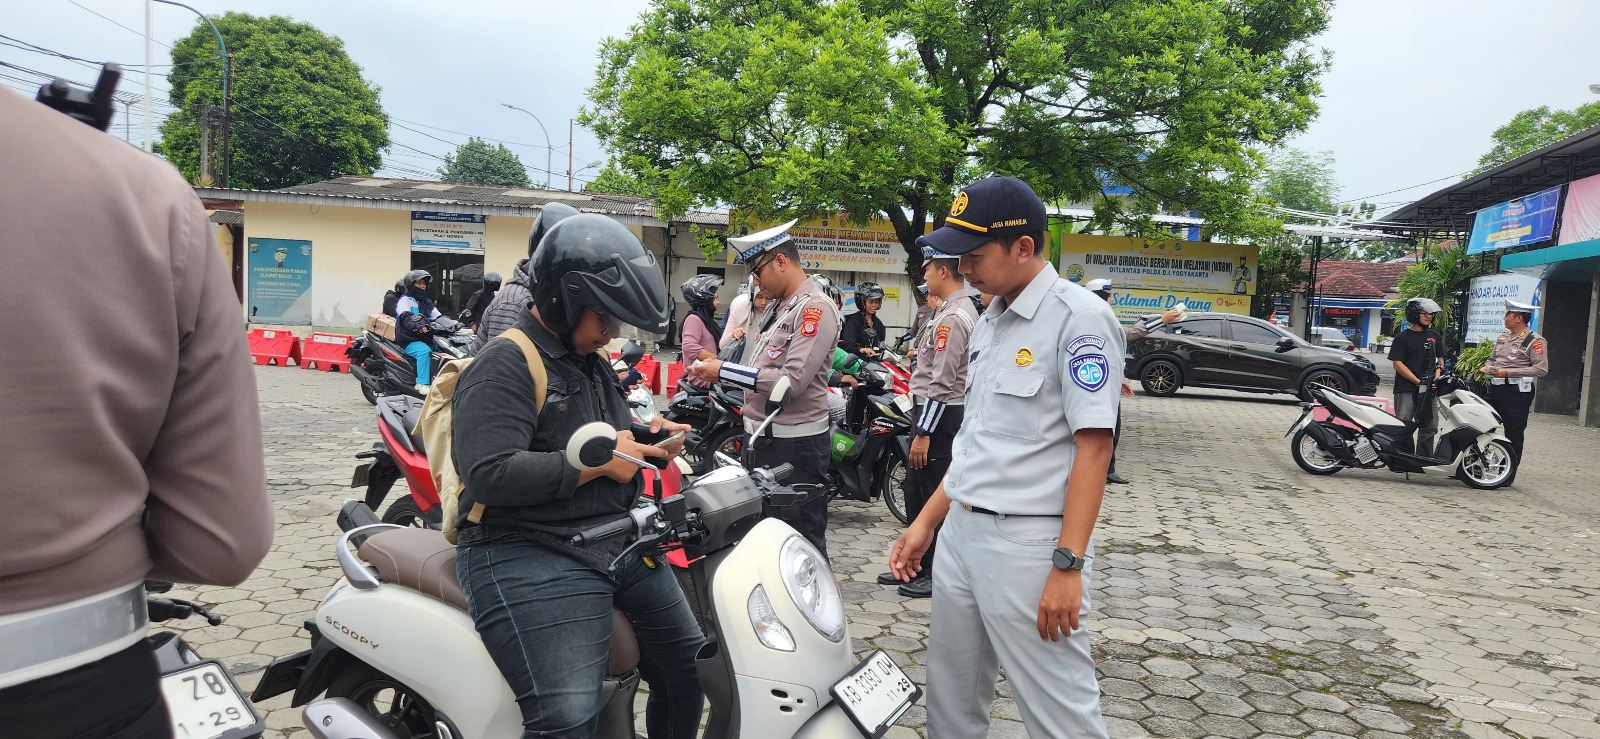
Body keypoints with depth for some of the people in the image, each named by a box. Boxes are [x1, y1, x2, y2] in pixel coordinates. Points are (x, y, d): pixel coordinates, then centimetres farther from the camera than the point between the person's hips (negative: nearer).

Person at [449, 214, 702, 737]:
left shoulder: (595, 362, 18)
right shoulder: (504, 366, -12)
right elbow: (490, 475, -25)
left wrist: (645, 438, 8)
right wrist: (598, 461, -19)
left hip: (618, 543, 9)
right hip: (528, 552, -9)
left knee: (690, 671, 13)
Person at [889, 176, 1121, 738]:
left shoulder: (1079, 316, -12)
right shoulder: (990, 322, 14)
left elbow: (1093, 446, -17)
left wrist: (1068, 564, -21)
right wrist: (927, 522, 17)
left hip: (1029, 544, -8)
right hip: (961, 534, 8)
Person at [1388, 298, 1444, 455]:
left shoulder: (1435, 336, 16)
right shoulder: (1403, 337, -1)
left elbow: (1440, 360, 19)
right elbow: (1398, 364, -7)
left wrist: (1437, 379, 0)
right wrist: (1418, 382, -13)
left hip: (1429, 389, 6)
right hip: (1406, 389, -5)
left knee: (1430, 427, 8)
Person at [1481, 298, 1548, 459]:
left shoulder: (1535, 340, -8)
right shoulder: (1503, 337, 16)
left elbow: (1541, 369, -17)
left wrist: (1508, 372, -20)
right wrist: (1487, 367, 6)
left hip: (1516, 392, -7)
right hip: (1495, 388, 7)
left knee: (1514, 434, 0)